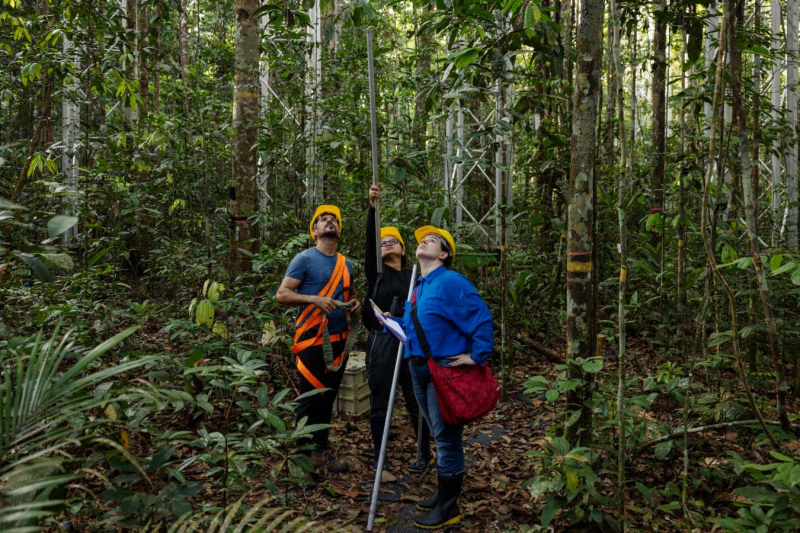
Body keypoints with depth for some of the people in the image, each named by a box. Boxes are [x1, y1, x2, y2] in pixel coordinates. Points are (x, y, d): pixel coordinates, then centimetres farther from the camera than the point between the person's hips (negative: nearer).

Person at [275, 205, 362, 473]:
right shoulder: (304, 259, -7)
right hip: (313, 339, -6)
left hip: (338, 338, 6)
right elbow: (281, 294, -11)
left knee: (328, 397, 13)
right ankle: (304, 454, 14)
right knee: (310, 398, 0)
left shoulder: (345, 264, 11)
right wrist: (315, 299, -23)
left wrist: (355, 302, 2)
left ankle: (320, 449, 25)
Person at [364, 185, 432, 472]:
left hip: (409, 342, 2)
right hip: (380, 342, -1)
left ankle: (425, 455, 25)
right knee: (379, 402, 6)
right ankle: (378, 458, 20)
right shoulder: (376, 272, 4)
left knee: (416, 400, 8)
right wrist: (372, 207, -21)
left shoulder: (413, 277, 10)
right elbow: (369, 240, -11)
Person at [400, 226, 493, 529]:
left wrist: (478, 356, -18)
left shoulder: (450, 282, -14)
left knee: (447, 437, 0)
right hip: (419, 368, 9)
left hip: (444, 369, -9)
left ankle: (448, 508, 13)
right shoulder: (419, 288, 14)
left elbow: (482, 318, -19)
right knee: (439, 435, 20)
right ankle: (443, 493, 34)